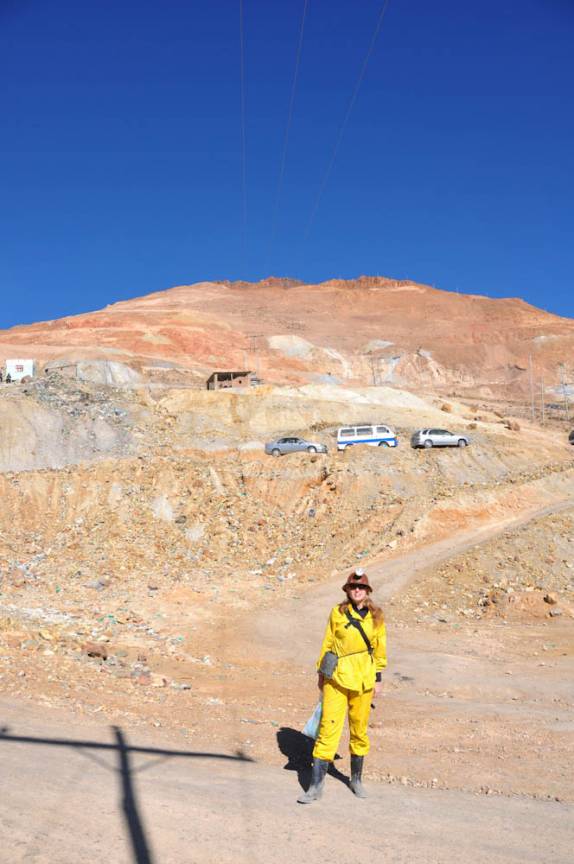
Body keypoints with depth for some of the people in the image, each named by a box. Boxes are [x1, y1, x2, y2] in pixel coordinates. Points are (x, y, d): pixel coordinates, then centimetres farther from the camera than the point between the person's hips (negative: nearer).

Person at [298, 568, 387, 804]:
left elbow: (380, 648, 8)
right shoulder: (337, 612, -3)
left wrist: (378, 679, 6)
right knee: (328, 727, -5)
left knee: (359, 729, 12)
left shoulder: (376, 616, 1)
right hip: (336, 678, -2)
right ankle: (316, 785, 0)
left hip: (362, 679, 2)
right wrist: (321, 672, 8)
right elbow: (328, 643, 5)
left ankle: (357, 779, 32)